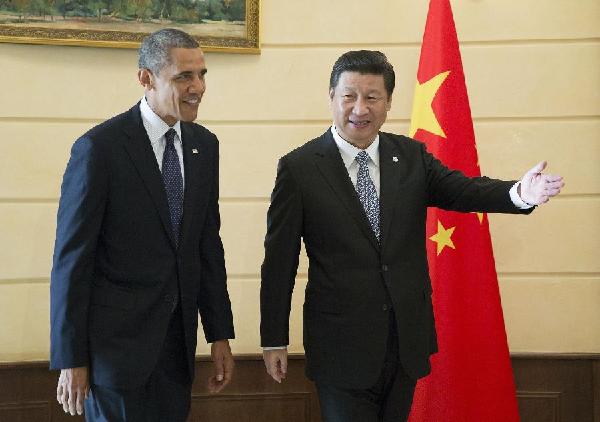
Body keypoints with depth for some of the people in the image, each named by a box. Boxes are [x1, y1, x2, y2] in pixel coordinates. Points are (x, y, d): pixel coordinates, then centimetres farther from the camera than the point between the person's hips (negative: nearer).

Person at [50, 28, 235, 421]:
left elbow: (208, 243, 10)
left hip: (179, 337, 6)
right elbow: (72, 257, -11)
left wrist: (220, 334, 9)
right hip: (118, 340, -5)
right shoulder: (99, 147, -13)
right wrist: (70, 359, -10)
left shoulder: (204, 145, 5)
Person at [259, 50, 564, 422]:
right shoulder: (299, 168, -6)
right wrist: (274, 341, -3)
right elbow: (279, 261, -4)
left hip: (408, 338, 4)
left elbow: (462, 190, -9)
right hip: (341, 345, -4)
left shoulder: (412, 156, 4)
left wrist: (521, 193, -31)